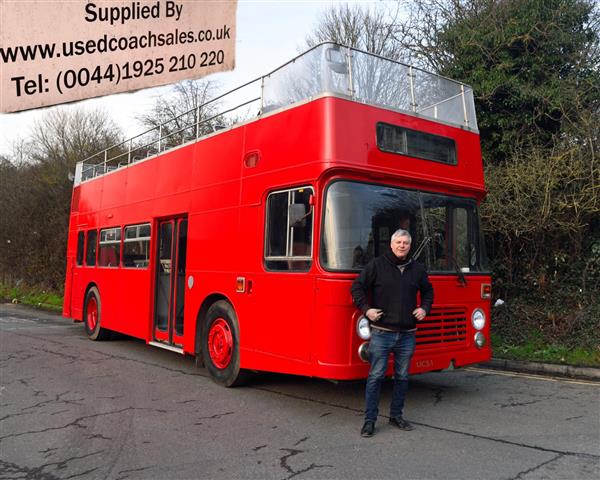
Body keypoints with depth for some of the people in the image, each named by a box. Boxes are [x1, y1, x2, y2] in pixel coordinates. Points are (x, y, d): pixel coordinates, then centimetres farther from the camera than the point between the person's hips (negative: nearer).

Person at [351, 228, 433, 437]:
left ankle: (396, 415, 26)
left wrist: (424, 308, 9)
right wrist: (366, 309, -10)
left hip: (407, 335, 4)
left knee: (402, 377, 12)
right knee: (376, 376, -2)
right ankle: (370, 419, 6)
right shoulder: (376, 265, -3)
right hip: (381, 332, -4)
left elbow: (428, 291, 25)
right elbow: (357, 287, -1)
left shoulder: (417, 269, 10)